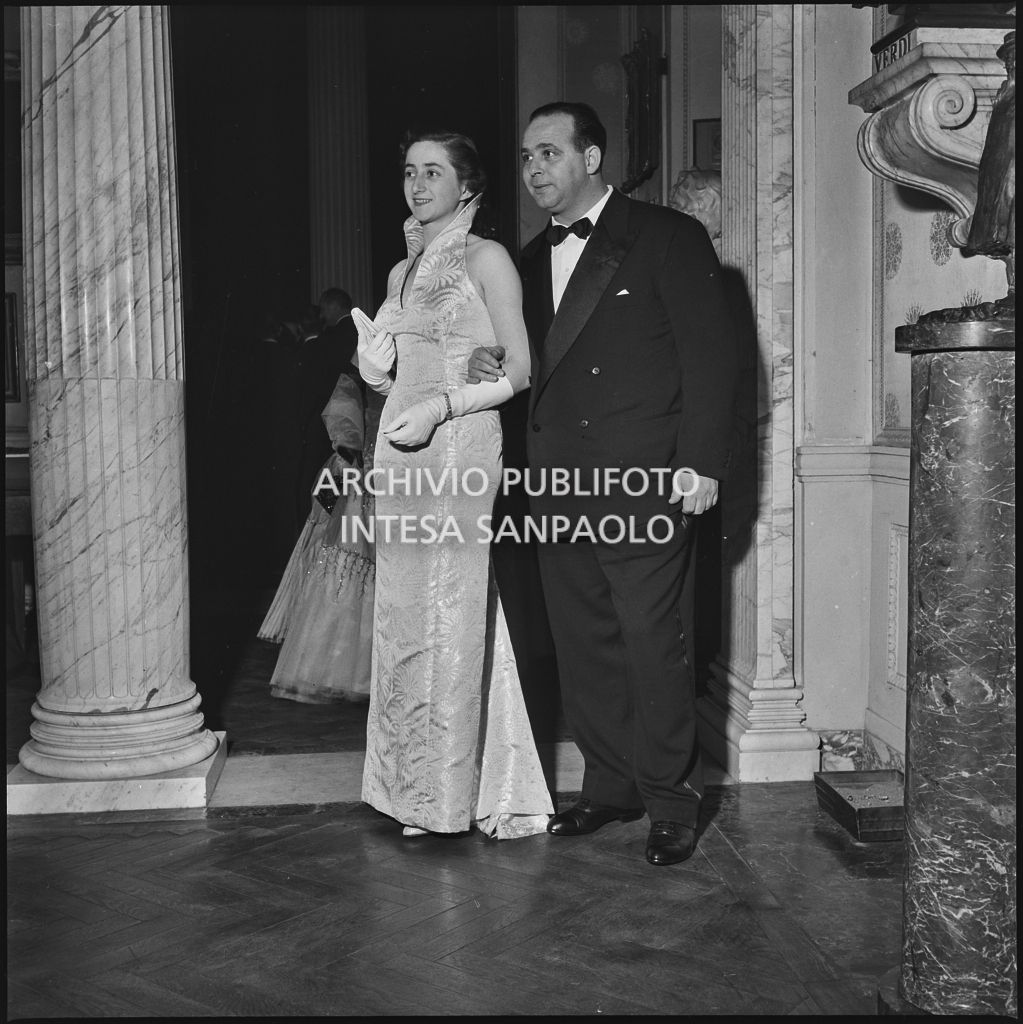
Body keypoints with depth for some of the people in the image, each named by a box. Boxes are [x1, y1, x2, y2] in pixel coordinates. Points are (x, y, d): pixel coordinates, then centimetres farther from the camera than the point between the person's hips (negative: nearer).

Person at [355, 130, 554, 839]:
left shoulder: (486, 259, -1)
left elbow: (519, 369, -6)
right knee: (404, 615, 6)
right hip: (401, 454, 7)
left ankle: (457, 791, 4)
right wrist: (376, 356, 4)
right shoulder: (403, 272, 20)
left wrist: (440, 405, -16)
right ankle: (414, 786, 16)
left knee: (453, 614, -5)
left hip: (460, 445, -7)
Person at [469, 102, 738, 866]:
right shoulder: (533, 260, 19)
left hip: (645, 486, -6)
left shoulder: (667, 237, -1)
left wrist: (702, 463, -12)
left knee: (655, 645, -3)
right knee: (584, 647, 10)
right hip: (559, 487, 6)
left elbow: (710, 352, -5)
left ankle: (672, 802, 11)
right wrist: (494, 365, 2)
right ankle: (611, 786, 24)